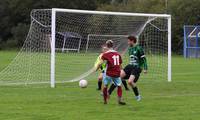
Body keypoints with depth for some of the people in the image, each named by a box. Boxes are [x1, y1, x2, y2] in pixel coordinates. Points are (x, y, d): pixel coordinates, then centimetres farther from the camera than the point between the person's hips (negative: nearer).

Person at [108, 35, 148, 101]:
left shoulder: (139, 48, -10)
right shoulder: (130, 49, 14)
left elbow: (143, 59, -10)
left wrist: (145, 68, -16)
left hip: (136, 68, -7)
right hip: (129, 66, 7)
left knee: (130, 81, -24)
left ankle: (137, 96, 0)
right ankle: (108, 92, -10)